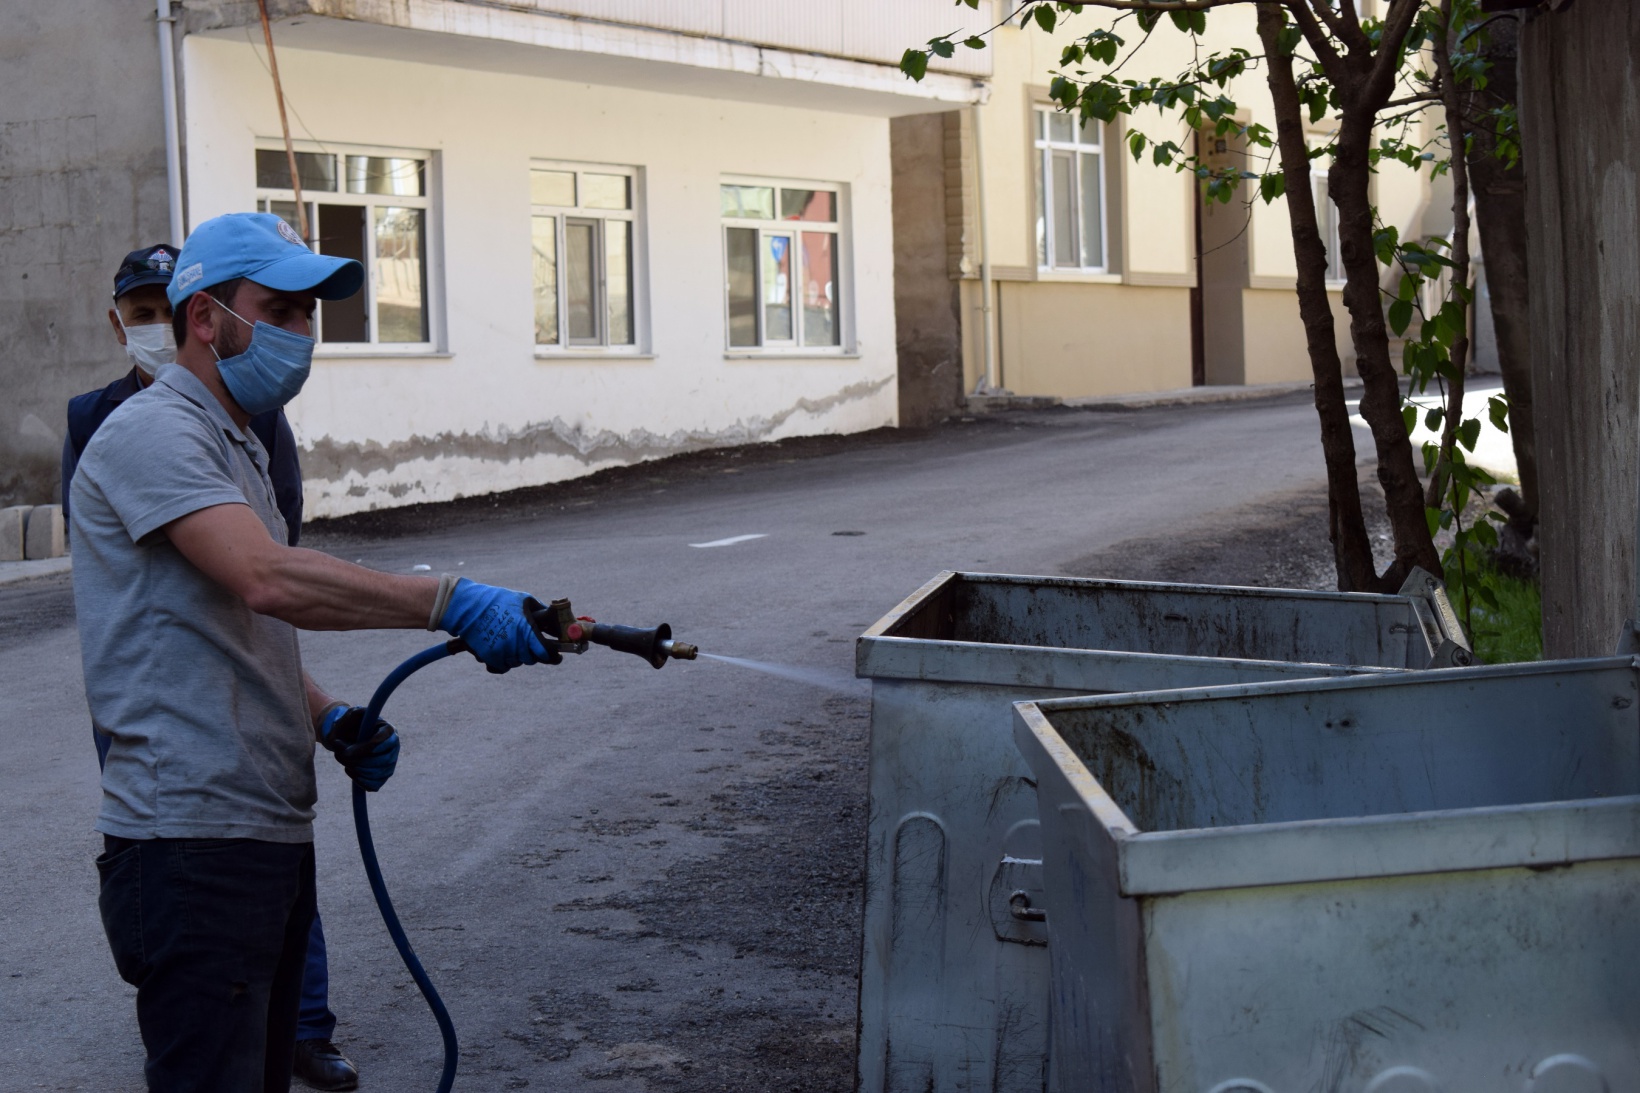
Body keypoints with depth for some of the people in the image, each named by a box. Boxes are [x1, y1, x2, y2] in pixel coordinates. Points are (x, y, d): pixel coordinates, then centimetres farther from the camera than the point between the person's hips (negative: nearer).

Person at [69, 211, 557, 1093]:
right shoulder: (152, 434, -12)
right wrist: (451, 602, -31)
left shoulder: (234, 447, 21)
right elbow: (267, 580, -28)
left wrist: (331, 720, 8)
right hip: (193, 845, -10)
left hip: (268, 833, 10)